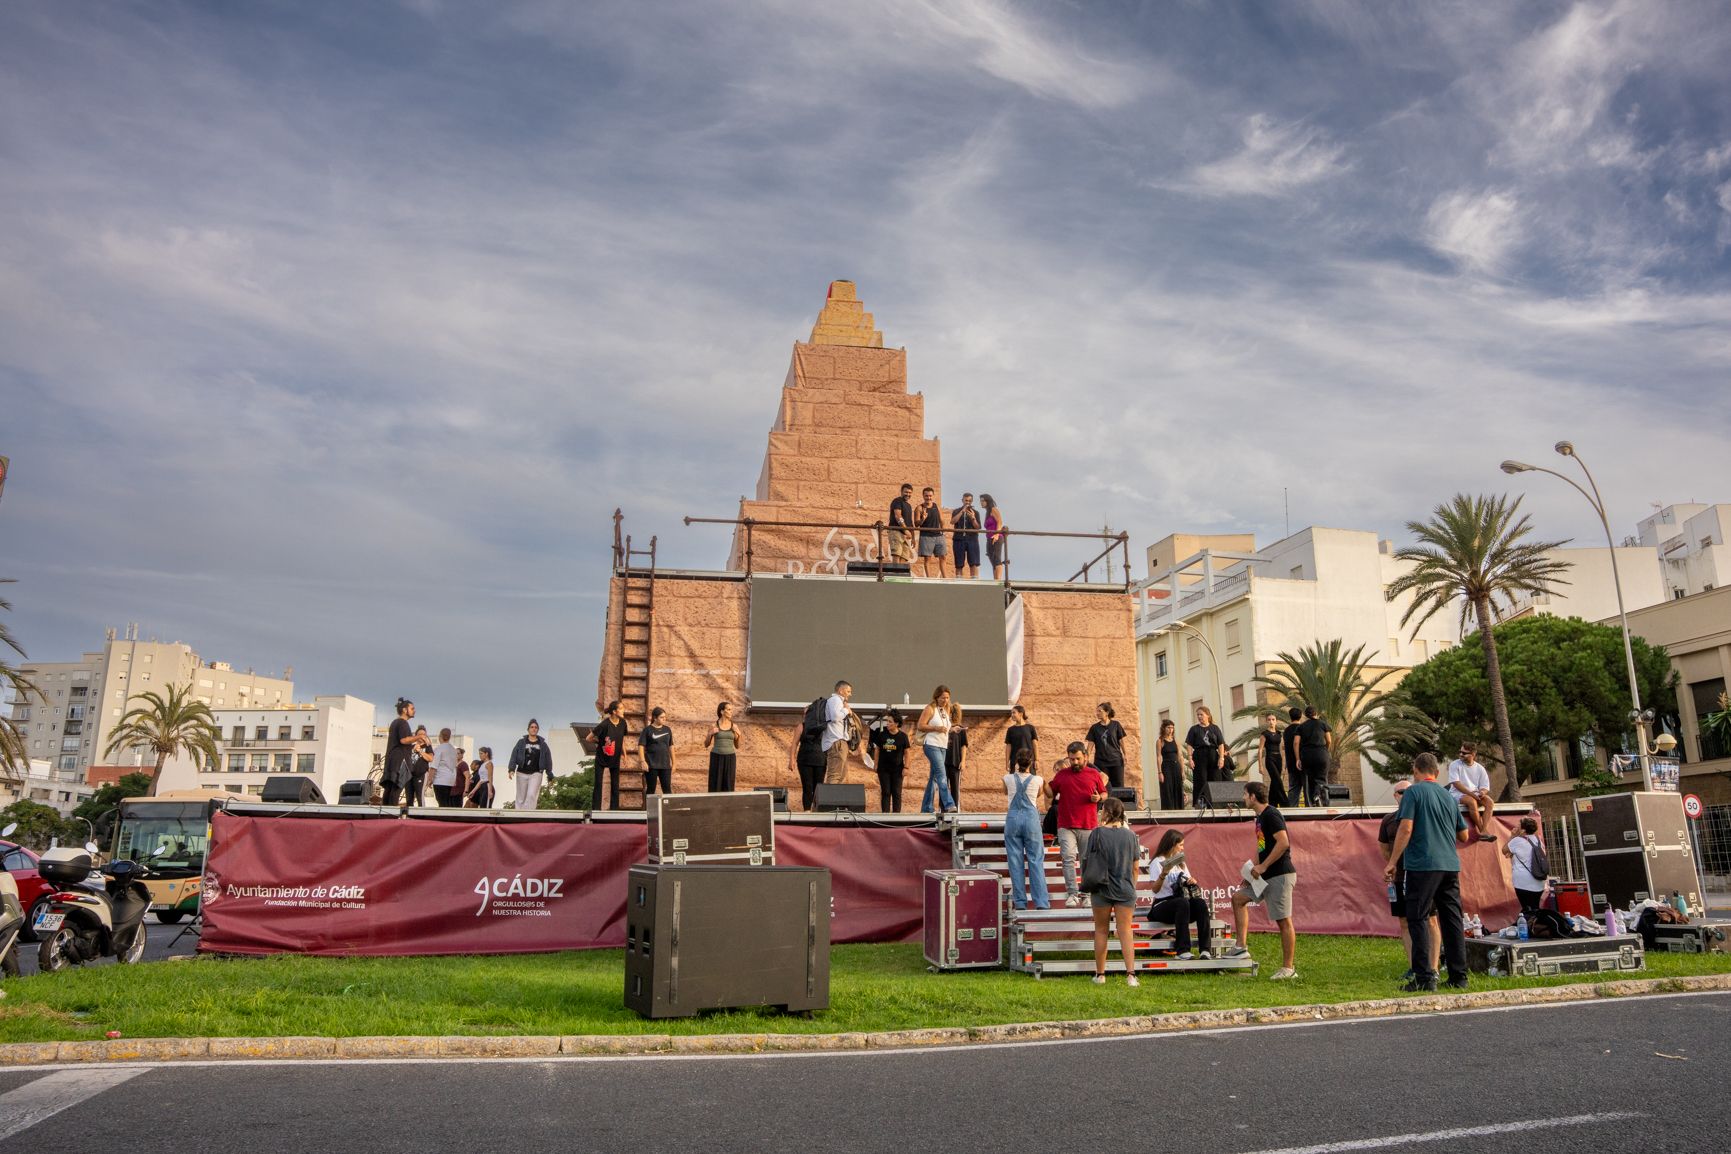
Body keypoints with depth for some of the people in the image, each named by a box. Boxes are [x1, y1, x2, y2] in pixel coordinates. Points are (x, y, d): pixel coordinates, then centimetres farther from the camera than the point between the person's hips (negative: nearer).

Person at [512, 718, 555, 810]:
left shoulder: (542, 744, 8)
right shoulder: (521, 742, 6)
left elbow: (548, 759, 9)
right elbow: (514, 755, -2)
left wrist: (549, 775, 7)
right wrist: (511, 769, -17)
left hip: (536, 773, -1)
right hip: (522, 773, 1)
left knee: (531, 795, -17)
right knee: (521, 798, 4)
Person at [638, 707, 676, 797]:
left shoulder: (667, 729, 9)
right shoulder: (648, 730, -4)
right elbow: (641, 746, -8)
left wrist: (673, 763, 13)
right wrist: (642, 761, -18)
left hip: (665, 765, 4)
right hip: (651, 765, -4)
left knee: (667, 789, 2)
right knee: (651, 789, 3)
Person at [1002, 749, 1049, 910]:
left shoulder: (1008, 778, -1)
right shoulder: (1037, 780, -1)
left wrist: (1015, 771, 26)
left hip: (1013, 818, 1)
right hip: (1031, 818, 0)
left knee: (1015, 861, 6)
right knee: (1036, 861, 3)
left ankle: (1020, 902, 6)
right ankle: (1041, 902, -2)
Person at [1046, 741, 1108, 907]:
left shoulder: (1094, 774, 6)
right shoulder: (1062, 774, 7)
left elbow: (1105, 794, 15)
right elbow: (1050, 793, 11)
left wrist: (1098, 798, -8)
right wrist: (1044, 784, -10)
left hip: (1089, 826, 0)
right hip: (1066, 826, 0)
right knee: (1068, 858, -10)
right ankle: (1072, 893, -8)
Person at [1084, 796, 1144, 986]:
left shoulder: (1097, 834, -9)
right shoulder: (1130, 835, 1)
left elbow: (1090, 862, -5)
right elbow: (1135, 867, 6)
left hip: (1102, 889, -2)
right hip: (1125, 889, 2)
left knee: (1101, 930, 11)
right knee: (1125, 931, 5)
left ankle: (1100, 975, 17)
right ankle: (1130, 974, -6)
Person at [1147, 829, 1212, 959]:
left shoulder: (1180, 862, 23)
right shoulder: (1157, 863, 0)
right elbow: (1155, 889, -12)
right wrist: (1163, 874, -30)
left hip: (1181, 902, 6)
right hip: (1162, 906, -6)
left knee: (1200, 903, -26)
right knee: (1182, 902, -37)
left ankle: (1206, 948, -34)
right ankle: (1183, 949, -37)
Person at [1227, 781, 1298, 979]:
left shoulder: (1271, 815, -14)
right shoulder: (1260, 817, 15)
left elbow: (1284, 843, -24)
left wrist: (1263, 866, -20)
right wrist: (1253, 870, 13)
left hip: (1280, 875, -11)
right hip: (1267, 875, 11)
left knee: (1283, 920, -5)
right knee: (1238, 897, 12)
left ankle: (1289, 967, 2)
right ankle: (1240, 946, 13)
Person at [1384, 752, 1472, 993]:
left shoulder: (1414, 792, -3)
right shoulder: (1448, 796, 15)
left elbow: (1406, 829, -12)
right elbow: (1464, 836, 20)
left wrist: (1392, 863, -7)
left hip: (1423, 864, -6)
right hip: (1450, 865, 6)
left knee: (1418, 919, -3)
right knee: (1452, 920, 10)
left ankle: (1424, 978, -7)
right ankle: (1459, 977, 13)